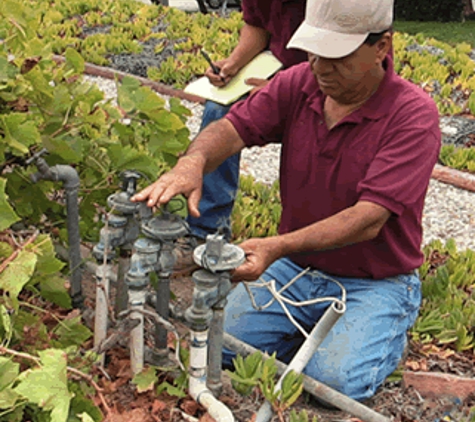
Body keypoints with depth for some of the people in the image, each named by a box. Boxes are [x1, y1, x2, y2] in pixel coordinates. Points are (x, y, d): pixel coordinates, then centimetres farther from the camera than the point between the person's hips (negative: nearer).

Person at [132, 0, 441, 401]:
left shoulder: (414, 114, -20)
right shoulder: (299, 84, -5)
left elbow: (369, 219, -28)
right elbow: (233, 127, -13)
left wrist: (278, 246, -40)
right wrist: (192, 162, -38)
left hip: (375, 282, -4)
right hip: (296, 267, 4)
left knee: (334, 379, -25)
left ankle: (388, 336, 8)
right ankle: (314, 333, 13)